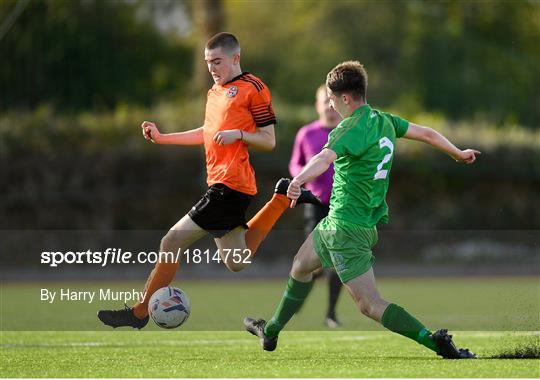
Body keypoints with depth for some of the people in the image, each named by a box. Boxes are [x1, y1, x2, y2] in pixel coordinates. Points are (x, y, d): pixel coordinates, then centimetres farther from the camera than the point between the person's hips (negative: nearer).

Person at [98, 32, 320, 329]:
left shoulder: (252, 88, -8)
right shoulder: (215, 90, 18)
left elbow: (269, 141, -7)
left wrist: (239, 134, -24)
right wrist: (162, 138, 23)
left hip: (230, 186, -10)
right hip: (219, 183, 10)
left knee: (173, 242, -10)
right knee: (237, 262, 17)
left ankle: (139, 313, -2)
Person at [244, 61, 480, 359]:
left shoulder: (354, 129, -21)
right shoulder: (383, 121, 5)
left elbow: (325, 158, -42)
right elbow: (427, 134, 18)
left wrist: (298, 181, -60)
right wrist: (458, 154, 36)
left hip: (347, 228, -10)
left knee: (370, 305, -12)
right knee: (301, 266, 28)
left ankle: (436, 342, -19)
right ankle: (271, 332, 45)